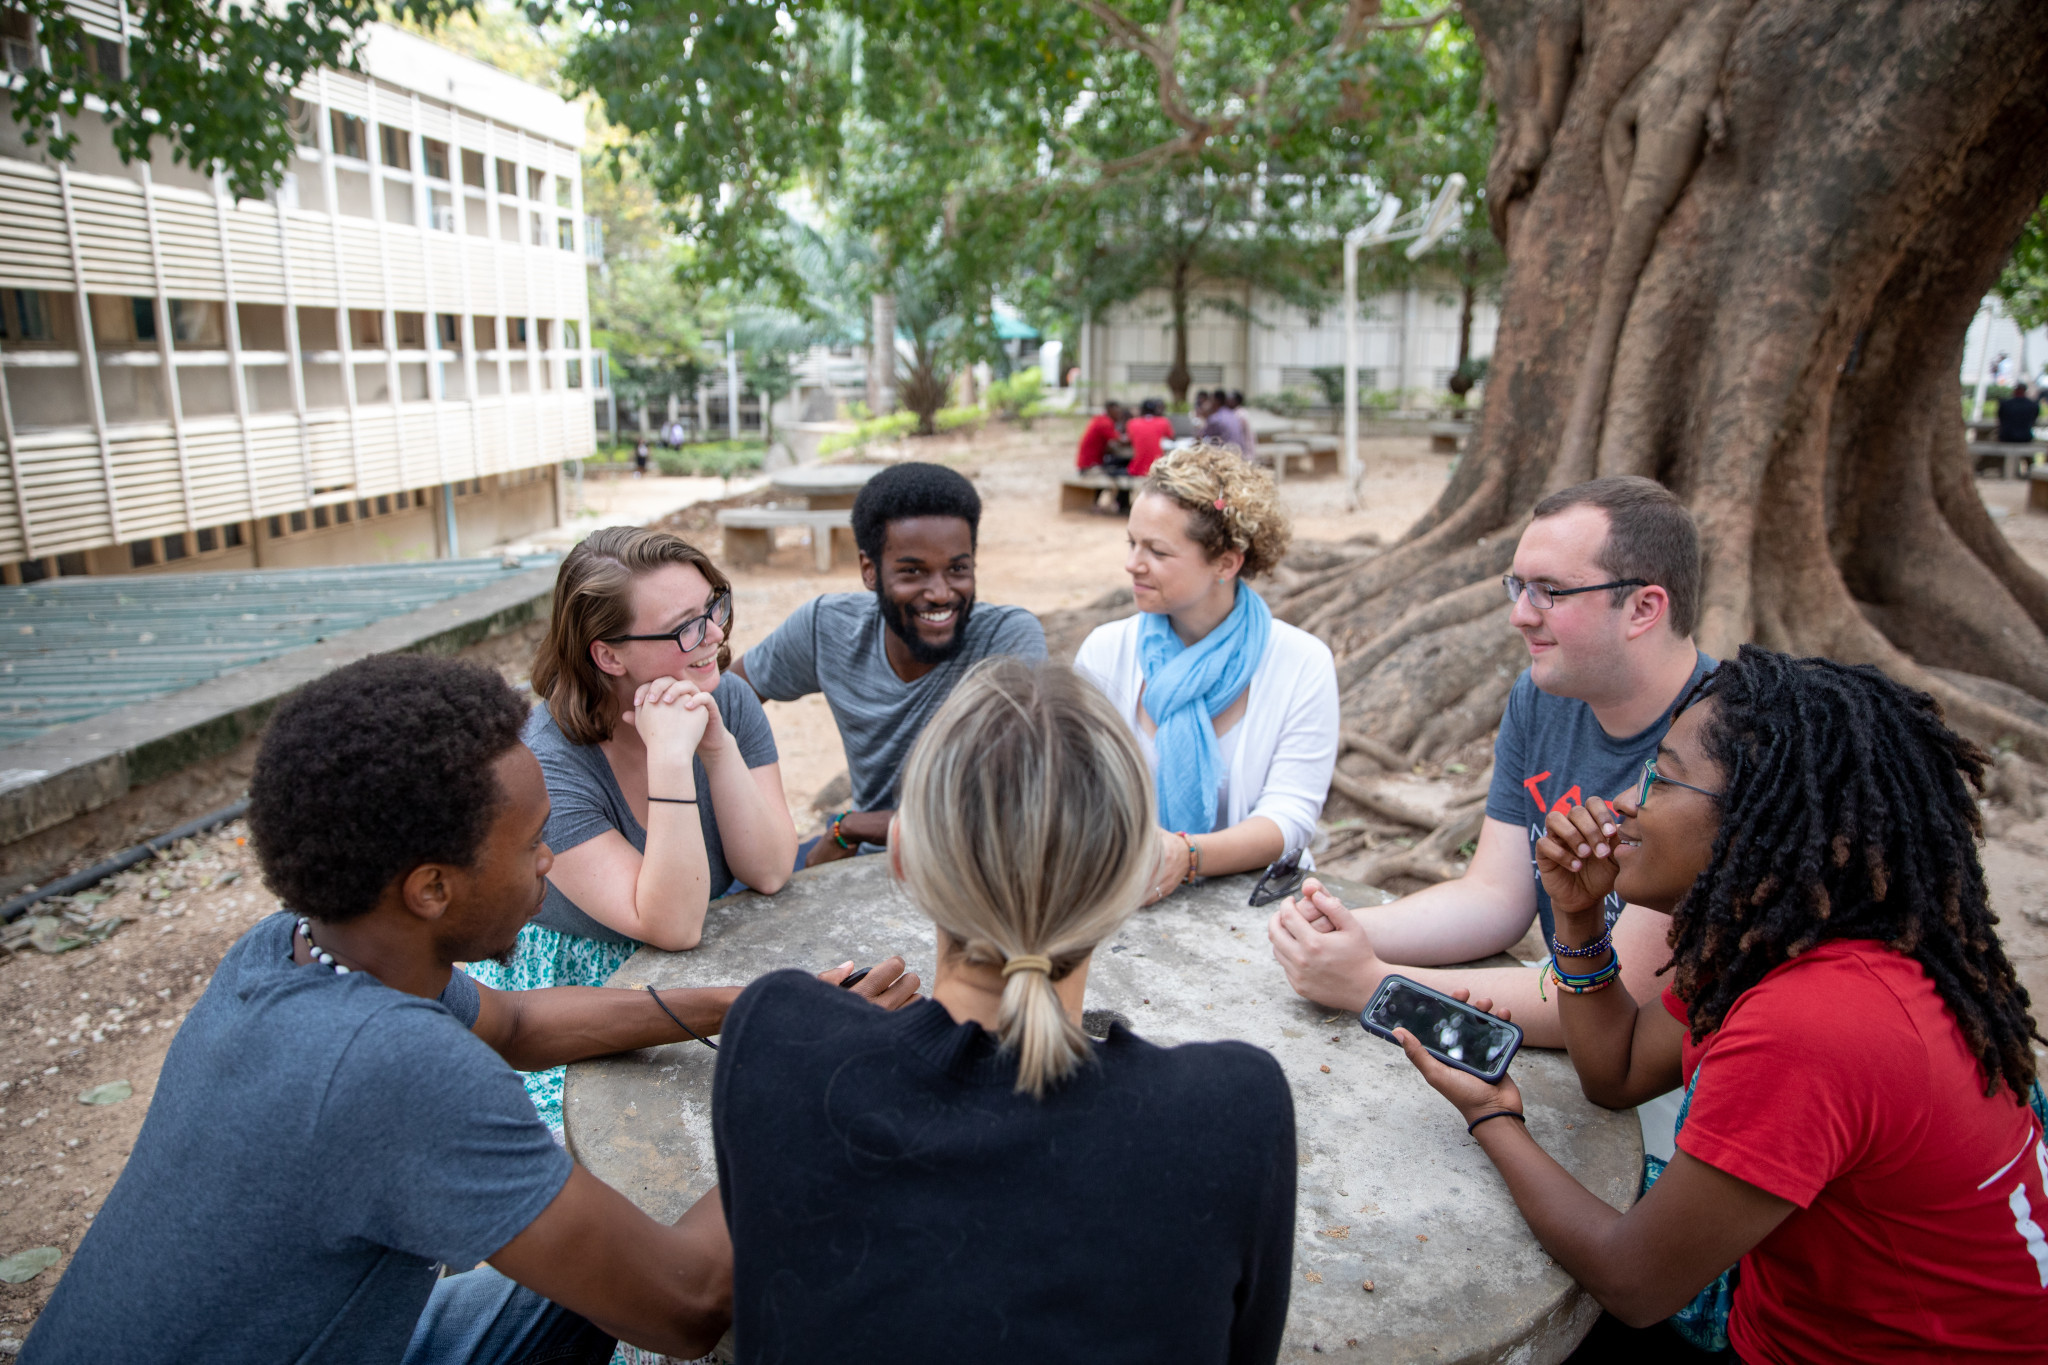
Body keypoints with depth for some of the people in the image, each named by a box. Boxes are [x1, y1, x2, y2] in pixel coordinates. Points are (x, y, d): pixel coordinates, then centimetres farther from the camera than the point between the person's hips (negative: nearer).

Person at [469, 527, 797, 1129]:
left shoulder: (728, 701, -7)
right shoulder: (546, 763, -23)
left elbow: (768, 873, -13)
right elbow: (673, 926, -28)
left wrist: (719, 748, -26)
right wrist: (670, 760, -36)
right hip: (575, 990, -4)